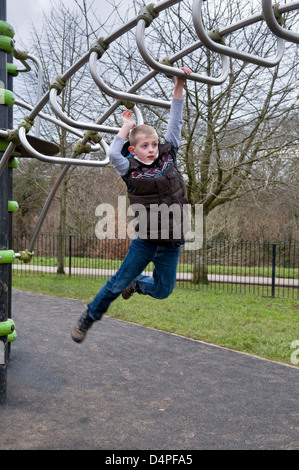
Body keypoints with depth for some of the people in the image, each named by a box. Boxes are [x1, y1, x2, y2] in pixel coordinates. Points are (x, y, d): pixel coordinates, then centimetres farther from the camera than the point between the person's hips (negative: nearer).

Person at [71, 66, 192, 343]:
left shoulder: (168, 157, 3)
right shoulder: (130, 169, -5)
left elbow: (175, 123, 0)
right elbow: (113, 154, -24)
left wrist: (179, 87, -5)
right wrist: (127, 126, -11)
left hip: (172, 240, 3)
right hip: (146, 239, -3)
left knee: (163, 290, 10)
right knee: (118, 282, 5)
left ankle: (137, 284, 43)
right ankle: (89, 317, 26)